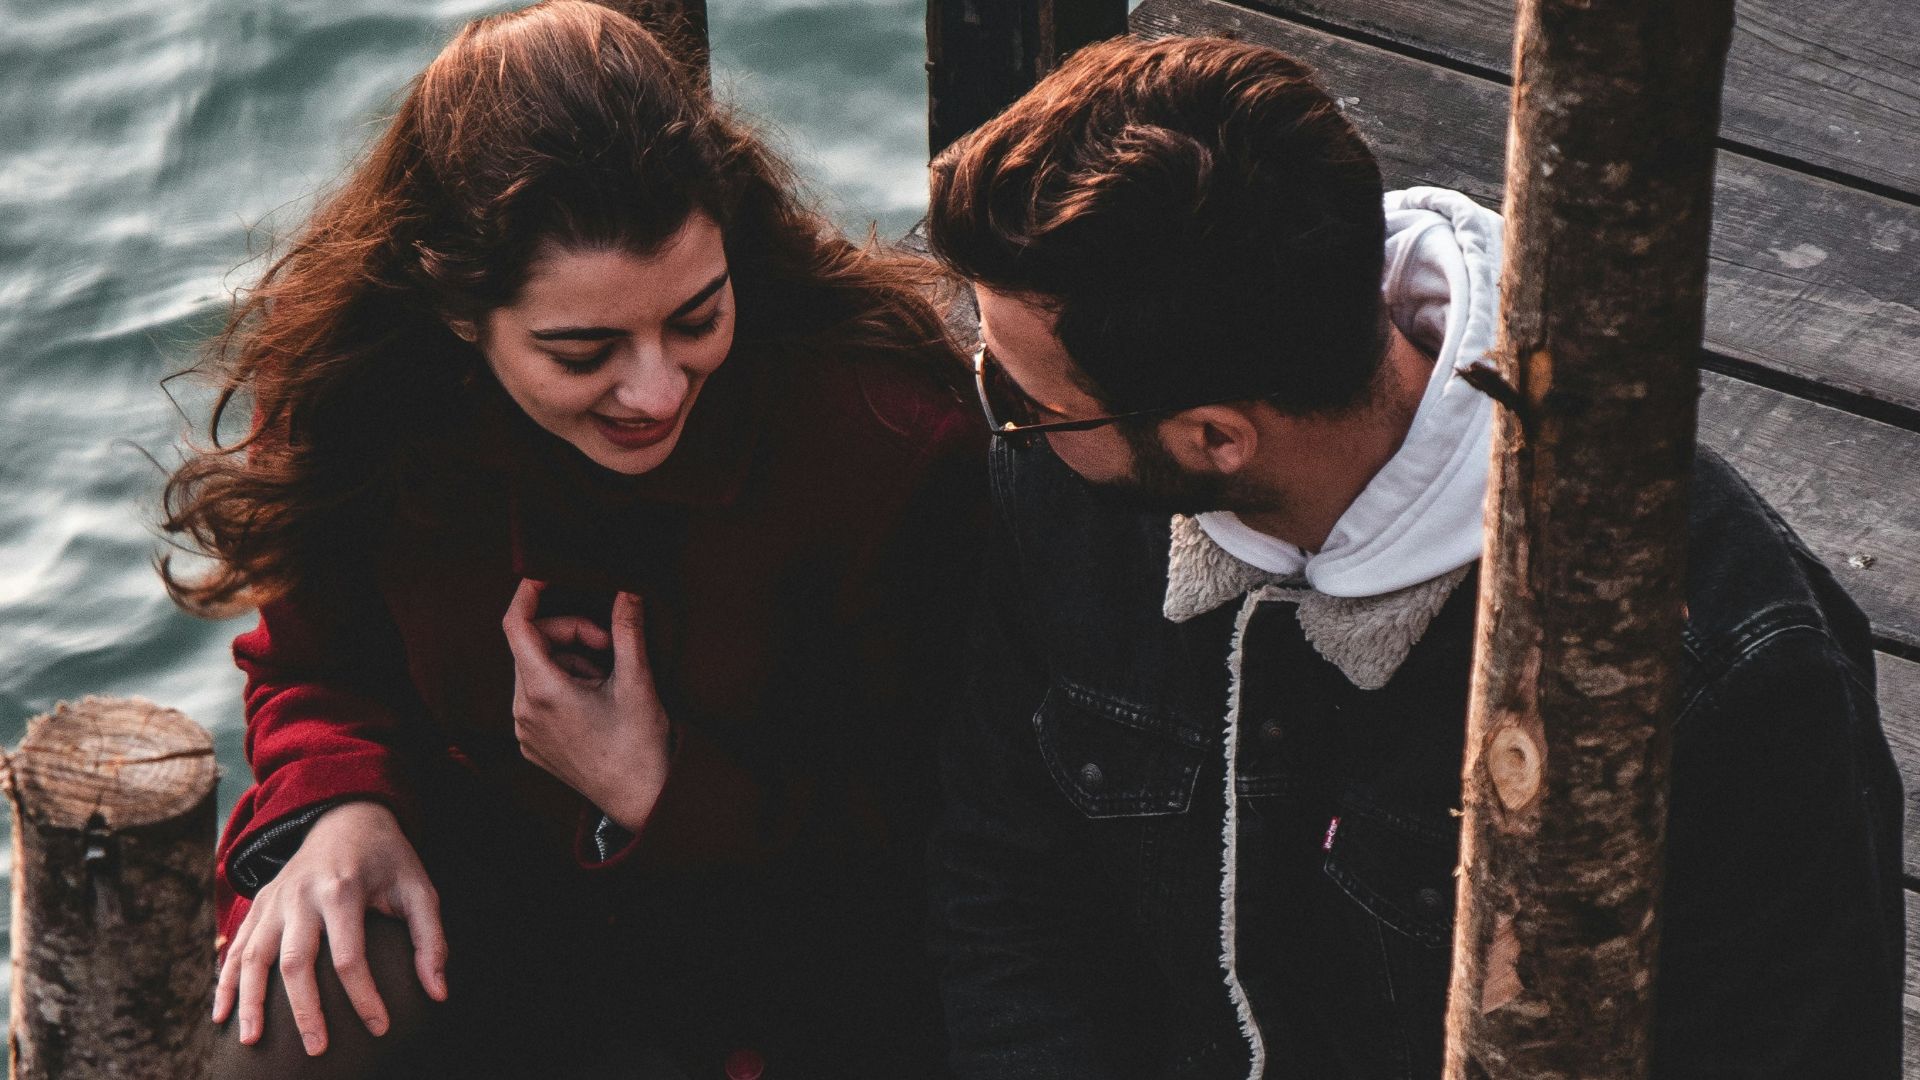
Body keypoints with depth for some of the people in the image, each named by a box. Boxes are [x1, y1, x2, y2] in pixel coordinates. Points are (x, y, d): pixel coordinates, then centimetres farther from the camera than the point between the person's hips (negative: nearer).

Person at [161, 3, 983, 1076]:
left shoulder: (884, 431, -22)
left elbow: (908, 807, -11)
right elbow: (316, 664, 6)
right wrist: (345, 811, -16)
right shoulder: (362, 409, -14)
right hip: (495, 863, 1)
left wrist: (660, 796, -23)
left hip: (790, 896, -1)